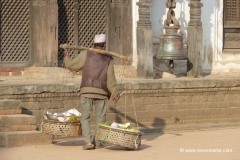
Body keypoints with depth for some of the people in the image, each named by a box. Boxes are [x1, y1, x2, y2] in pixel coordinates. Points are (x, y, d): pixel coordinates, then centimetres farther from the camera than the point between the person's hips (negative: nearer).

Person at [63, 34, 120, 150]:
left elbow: (71, 65, 8)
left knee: (85, 117, 6)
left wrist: (66, 57, 27)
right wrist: (114, 93, 5)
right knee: (100, 118, 11)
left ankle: (88, 141, -7)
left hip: (86, 91, 0)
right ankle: (97, 142, 9)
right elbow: (111, 78, 0)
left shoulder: (86, 55, 2)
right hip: (102, 92, 0)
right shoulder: (108, 60, 5)